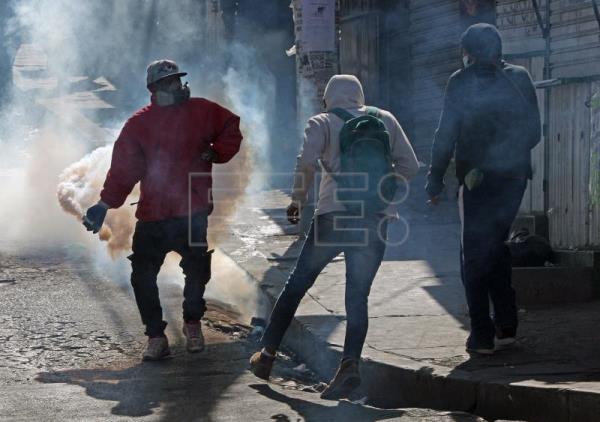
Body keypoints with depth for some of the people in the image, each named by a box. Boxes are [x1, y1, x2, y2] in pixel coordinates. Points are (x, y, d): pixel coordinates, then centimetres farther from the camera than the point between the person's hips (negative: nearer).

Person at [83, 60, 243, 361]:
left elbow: (232, 129, 17)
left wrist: (215, 153, 1)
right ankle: (156, 337, 5)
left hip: (193, 211, 0)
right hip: (152, 214, 0)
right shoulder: (139, 124, 4)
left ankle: (192, 323, 27)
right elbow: (123, 167, 1)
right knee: (142, 276, -6)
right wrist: (105, 204, -7)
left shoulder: (201, 112, 5)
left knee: (197, 270, 1)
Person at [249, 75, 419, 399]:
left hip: (334, 215, -2)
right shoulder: (385, 120, 15)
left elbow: (306, 162, -11)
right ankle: (350, 363, -17)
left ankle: (267, 355, 14)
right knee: (357, 296, 4)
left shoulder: (323, 123, 7)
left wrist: (298, 199, 2)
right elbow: (410, 166, 10)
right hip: (377, 218, 2)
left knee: (297, 284, 12)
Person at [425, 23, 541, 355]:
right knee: (498, 249, 18)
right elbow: (534, 131, 8)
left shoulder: (462, 82, -5)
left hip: (478, 178, -4)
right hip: (514, 176, 4)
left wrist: (435, 178, -1)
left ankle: (482, 336, -3)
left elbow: (447, 134, -8)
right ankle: (506, 327, 15)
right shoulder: (519, 79, 5)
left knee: (475, 256, 2)